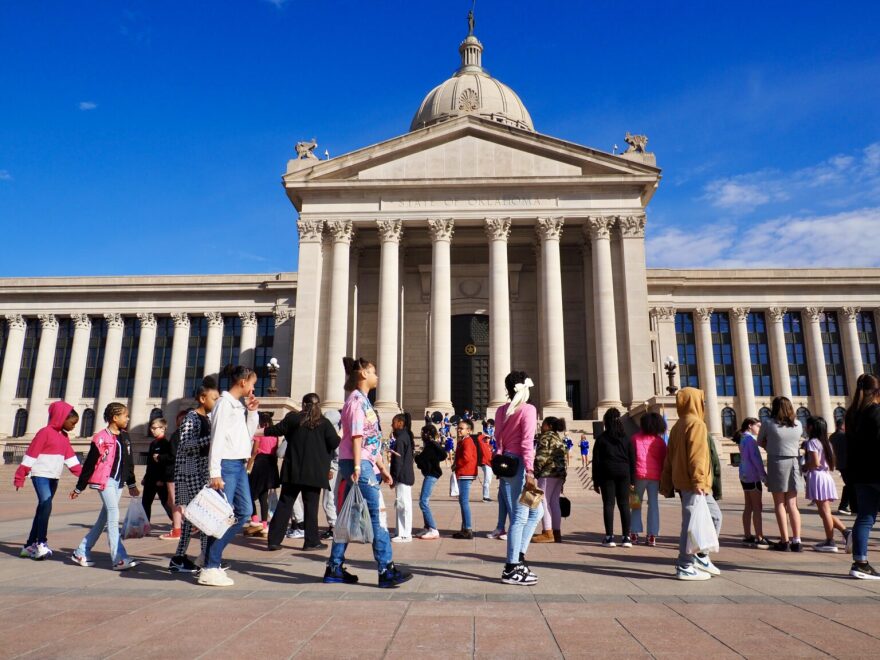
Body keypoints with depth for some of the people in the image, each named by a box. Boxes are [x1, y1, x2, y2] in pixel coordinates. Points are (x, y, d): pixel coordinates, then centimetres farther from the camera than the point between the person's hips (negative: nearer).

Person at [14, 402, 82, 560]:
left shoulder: (64, 436, 13)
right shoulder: (45, 432, -10)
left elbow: (70, 457, 15)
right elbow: (31, 454, -12)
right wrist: (20, 477, -13)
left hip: (54, 478, 8)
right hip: (41, 475, -8)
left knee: (42, 510, 9)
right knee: (46, 506, -20)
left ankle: (30, 546, 17)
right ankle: (41, 544, -19)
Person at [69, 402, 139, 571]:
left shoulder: (125, 437, 12)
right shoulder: (101, 438, -9)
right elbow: (89, 464, -5)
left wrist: (132, 485, 21)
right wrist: (79, 488, 0)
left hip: (118, 482, 8)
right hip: (104, 481, -7)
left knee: (104, 519, 12)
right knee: (113, 516, -13)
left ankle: (81, 553, 26)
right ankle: (119, 559, -14)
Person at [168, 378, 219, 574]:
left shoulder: (206, 419, 15)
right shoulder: (191, 417, -10)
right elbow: (184, 444, -19)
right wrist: (210, 439, -24)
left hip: (203, 472, 9)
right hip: (191, 472, -9)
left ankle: (179, 558, 19)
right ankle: (206, 558, -3)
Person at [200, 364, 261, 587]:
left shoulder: (240, 405, 17)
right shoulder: (224, 403, -9)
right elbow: (217, 438, -15)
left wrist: (252, 412, 10)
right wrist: (215, 472, -19)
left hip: (240, 464, 9)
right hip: (226, 464, -9)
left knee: (245, 510, 10)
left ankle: (212, 554, 20)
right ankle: (210, 569, 2)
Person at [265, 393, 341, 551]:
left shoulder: (292, 418, 0)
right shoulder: (324, 423, -3)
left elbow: (276, 430, 9)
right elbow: (335, 443, -7)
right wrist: (339, 436, 15)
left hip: (293, 471, 1)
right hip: (314, 472, -1)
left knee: (284, 504, 7)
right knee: (311, 506, 5)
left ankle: (274, 540, 7)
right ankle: (311, 541, 8)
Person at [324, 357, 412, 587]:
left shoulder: (363, 400, 21)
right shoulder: (356, 399, -7)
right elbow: (356, 435, -16)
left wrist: (382, 468, 19)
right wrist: (357, 467, -22)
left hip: (365, 464, 10)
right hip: (358, 463, -10)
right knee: (376, 517, -7)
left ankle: (335, 569, 16)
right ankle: (386, 570, -4)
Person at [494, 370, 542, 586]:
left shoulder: (501, 410, 12)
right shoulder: (528, 409, -8)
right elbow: (527, 443, -16)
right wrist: (530, 472, -18)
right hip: (518, 465, -8)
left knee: (536, 511, 18)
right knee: (520, 517, -1)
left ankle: (518, 557, 19)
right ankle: (512, 569, 4)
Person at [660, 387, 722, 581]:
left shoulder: (677, 426, 19)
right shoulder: (696, 424, -9)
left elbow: (669, 457, 18)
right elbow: (696, 456, -19)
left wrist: (666, 485, 19)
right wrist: (699, 481, -23)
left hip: (681, 482, 9)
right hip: (693, 484, -9)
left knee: (714, 515, 17)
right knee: (691, 523, -5)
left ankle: (701, 557, 19)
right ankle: (685, 567, 0)